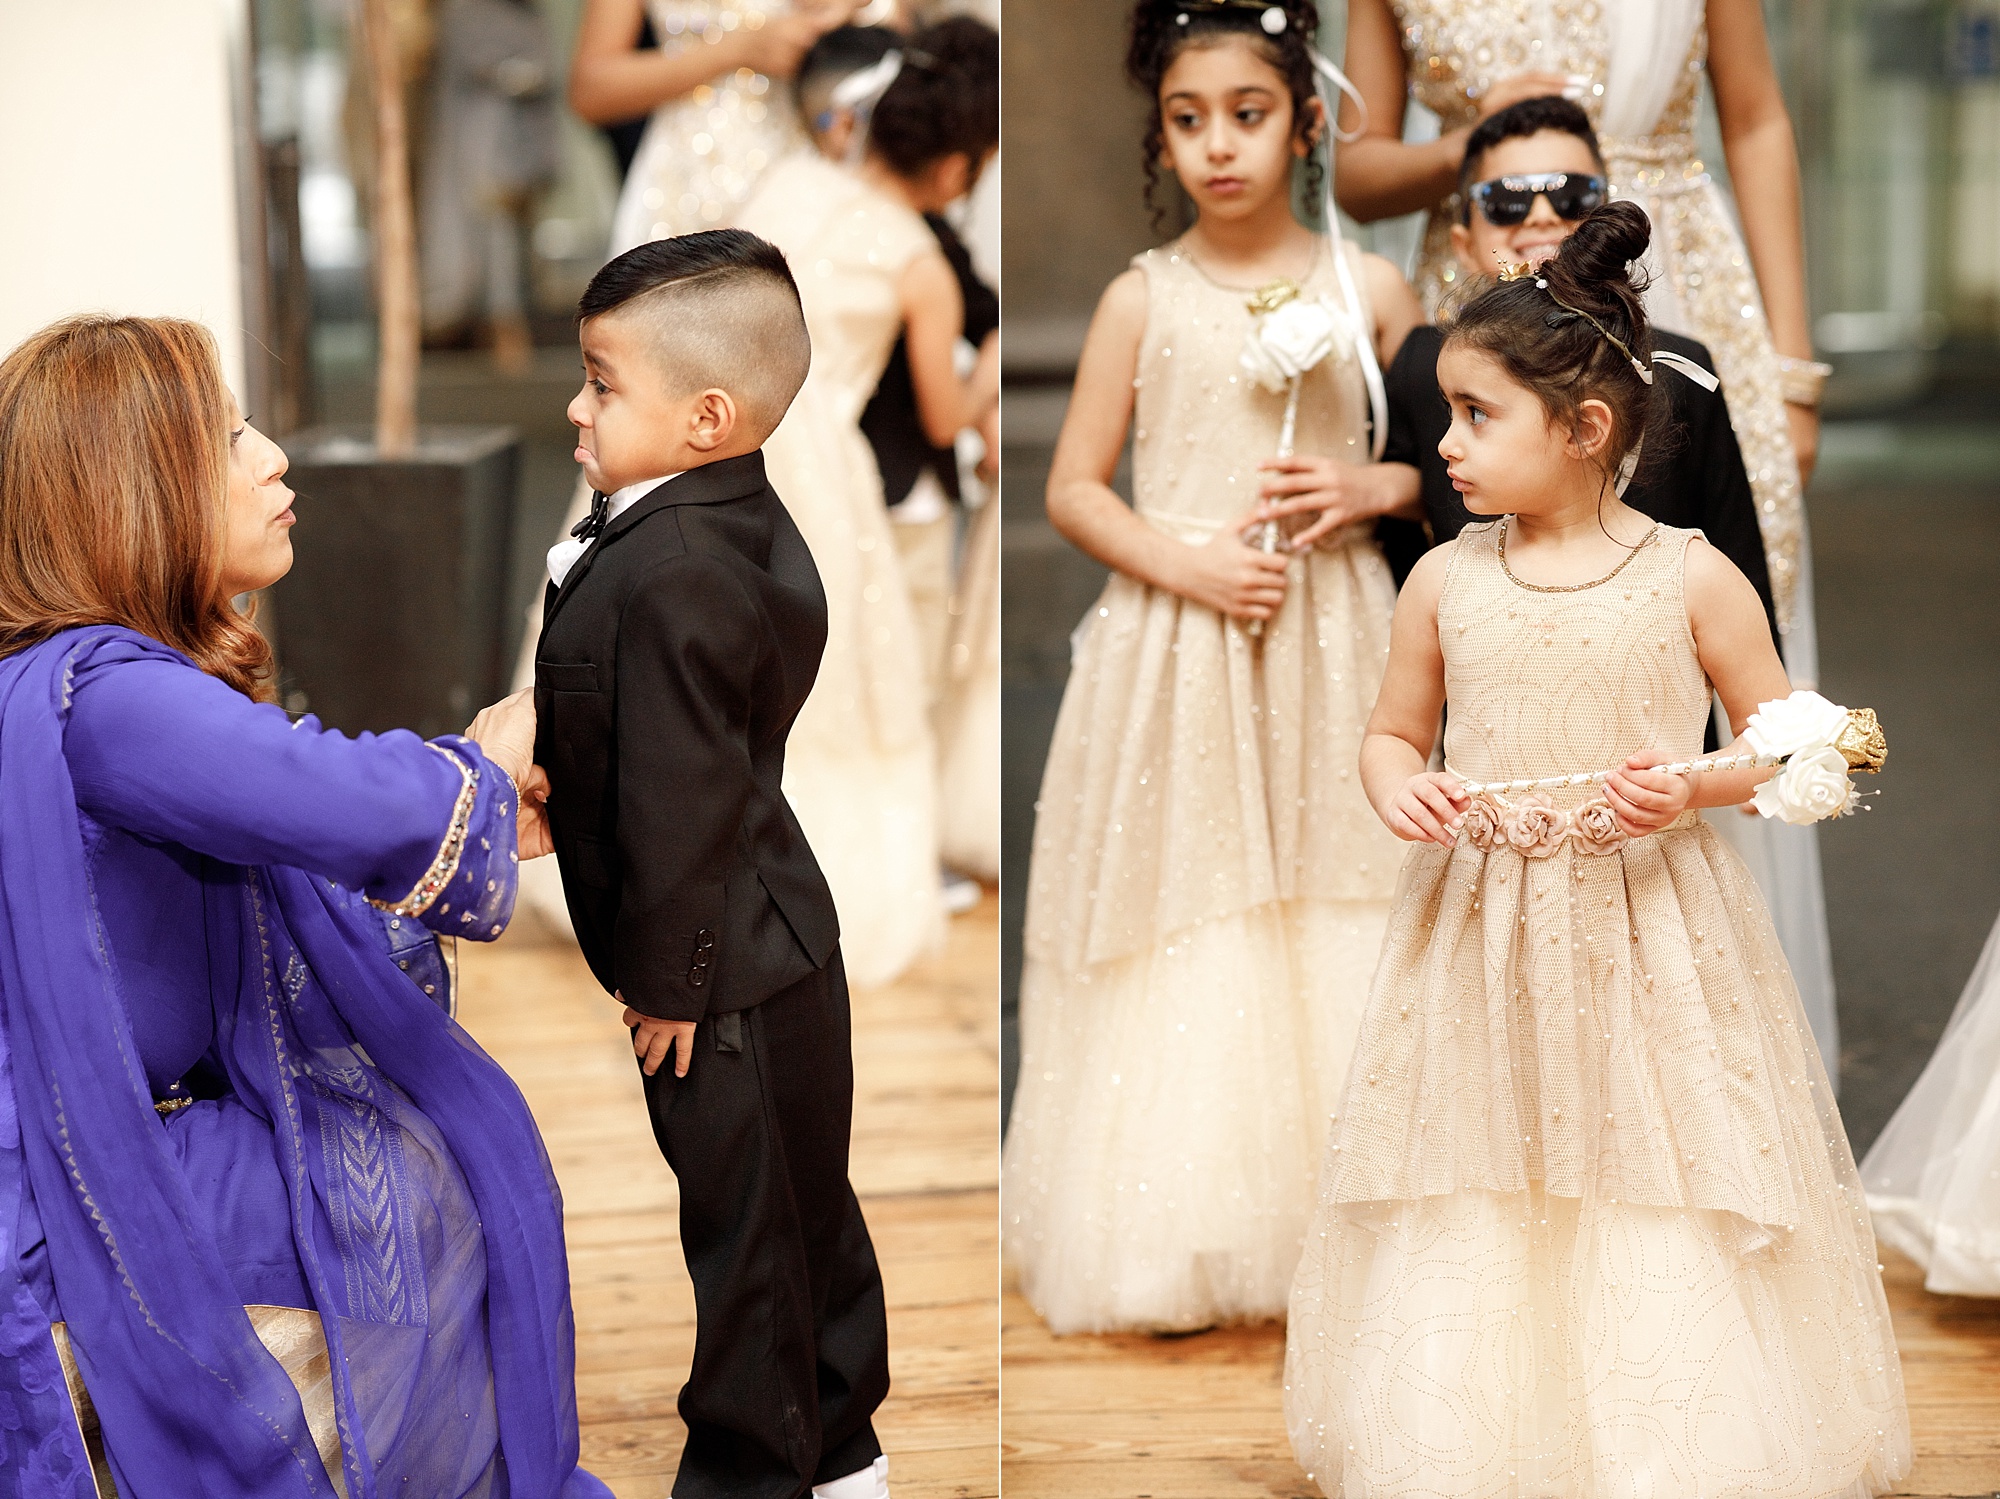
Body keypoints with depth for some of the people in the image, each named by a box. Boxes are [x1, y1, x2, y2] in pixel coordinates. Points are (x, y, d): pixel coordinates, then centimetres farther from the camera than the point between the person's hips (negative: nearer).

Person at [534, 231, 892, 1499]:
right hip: (785, 945, 10)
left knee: (745, 1230, 5)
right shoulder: (753, 529, 3)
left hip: (721, 979, -10)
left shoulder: (665, 578, -26)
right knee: (808, 1207, 20)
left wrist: (662, 980, -17)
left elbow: (677, 802, -24)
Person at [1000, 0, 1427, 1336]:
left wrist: (1362, 491, -10)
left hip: (1328, 644, 1)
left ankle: (1337, 1222, 12)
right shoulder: (1144, 299, 1)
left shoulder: (1370, 289, 3)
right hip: (1175, 650, -1)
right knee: (1184, 927, 1)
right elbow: (1074, 488, 2)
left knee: (1333, 914, 2)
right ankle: (1175, 1234, 11)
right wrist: (1190, 565, -13)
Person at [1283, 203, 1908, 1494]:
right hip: (1482, 934, 3)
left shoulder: (1692, 578, -5)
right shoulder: (1445, 580, 2)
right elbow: (1394, 734, 13)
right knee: (1464, 1244, 5)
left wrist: (1693, 787, -17)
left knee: (1663, 1225, 0)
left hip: (1650, 936, -2)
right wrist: (1400, 788, -9)